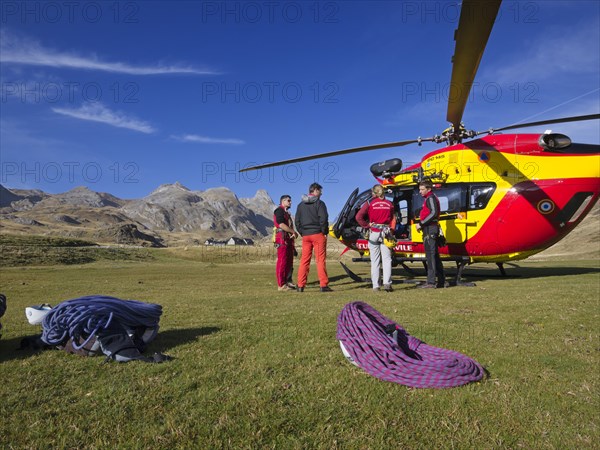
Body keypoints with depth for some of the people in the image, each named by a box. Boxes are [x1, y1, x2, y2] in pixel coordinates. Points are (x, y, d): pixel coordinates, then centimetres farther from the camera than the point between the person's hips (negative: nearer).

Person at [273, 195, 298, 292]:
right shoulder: (279, 210, -6)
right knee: (282, 262, -10)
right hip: (282, 239, -10)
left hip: (289, 239, 10)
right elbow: (281, 225, -18)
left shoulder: (287, 213, 25)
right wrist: (293, 232, -12)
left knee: (289, 262, 12)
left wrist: (293, 233, 7)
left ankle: (288, 282, 19)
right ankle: (281, 285, -9)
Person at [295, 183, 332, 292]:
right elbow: (323, 219, -13)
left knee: (304, 260, 6)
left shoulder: (301, 205, 14)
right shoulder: (319, 203, -4)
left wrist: (302, 233, 14)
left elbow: (297, 221, 13)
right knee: (320, 260, -3)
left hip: (305, 235, 5)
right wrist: (325, 232, -2)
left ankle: (300, 286, 5)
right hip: (318, 234, -5)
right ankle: (324, 285, -3)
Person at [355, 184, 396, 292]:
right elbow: (393, 219, 7)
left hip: (374, 233, -1)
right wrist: (391, 230, 9)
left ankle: (375, 285, 7)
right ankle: (387, 282, -10)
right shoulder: (389, 204, 7)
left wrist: (366, 225, -2)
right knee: (387, 259, 3)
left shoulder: (369, 203, -2)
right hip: (386, 233, 1)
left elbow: (358, 217, -11)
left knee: (375, 260, 5)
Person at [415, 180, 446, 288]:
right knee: (435, 255, 13)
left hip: (430, 229, -11)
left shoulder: (431, 198, -9)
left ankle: (431, 281, -12)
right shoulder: (429, 198, 22)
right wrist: (421, 225, 12)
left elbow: (434, 213, -22)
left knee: (430, 255, -12)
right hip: (430, 229, 11)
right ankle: (441, 281, 20)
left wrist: (421, 224, -20)